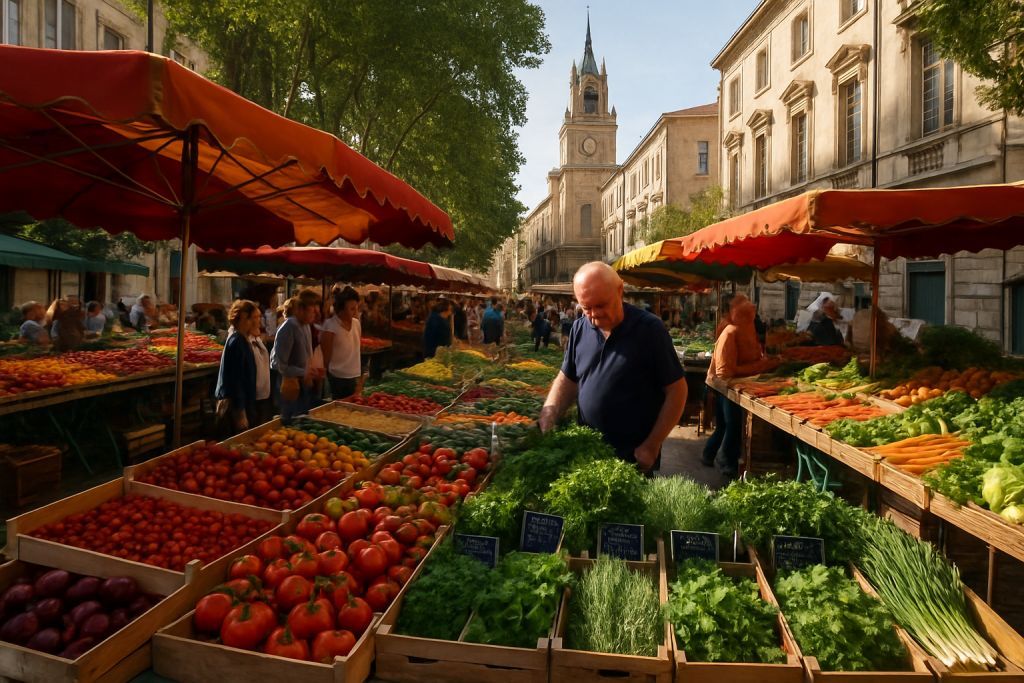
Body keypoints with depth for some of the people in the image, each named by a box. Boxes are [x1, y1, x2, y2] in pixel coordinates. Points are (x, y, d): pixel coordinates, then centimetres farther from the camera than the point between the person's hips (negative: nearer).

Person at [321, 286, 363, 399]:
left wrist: (359, 377, 15)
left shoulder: (357, 323, 5)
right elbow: (326, 358, -9)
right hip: (338, 379, -6)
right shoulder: (330, 327, -14)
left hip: (354, 378, 6)